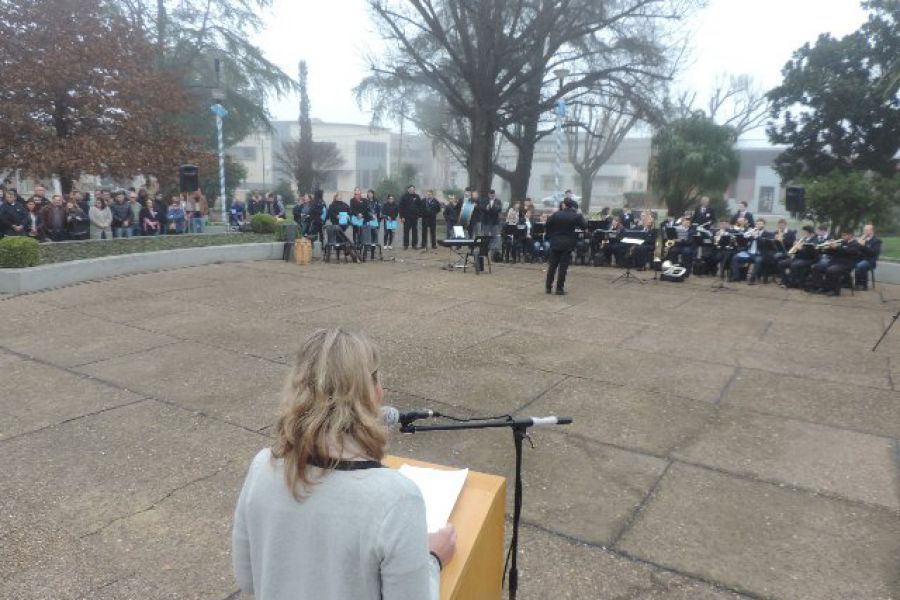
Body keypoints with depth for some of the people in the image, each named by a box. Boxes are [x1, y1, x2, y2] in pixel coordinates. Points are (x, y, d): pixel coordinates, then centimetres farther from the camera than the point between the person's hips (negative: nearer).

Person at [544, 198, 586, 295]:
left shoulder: (556, 214, -1)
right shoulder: (576, 216, -6)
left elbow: (548, 224, 3)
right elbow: (584, 226, 3)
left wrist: (550, 236, 15)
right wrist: (580, 216, 13)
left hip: (555, 243, 2)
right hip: (567, 244, -2)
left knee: (552, 265, 9)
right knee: (563, 267, 1)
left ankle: (548, 287, 12)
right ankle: (559, 288, 1)